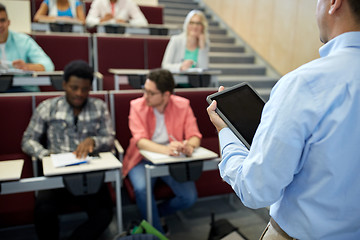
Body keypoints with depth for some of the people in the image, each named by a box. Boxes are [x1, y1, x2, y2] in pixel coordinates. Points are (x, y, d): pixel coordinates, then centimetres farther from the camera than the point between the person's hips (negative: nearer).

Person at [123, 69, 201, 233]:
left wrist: (189, 146, -36)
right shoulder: (137, 106, -9)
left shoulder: (182, 105, -5)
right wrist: (165, 149, -40)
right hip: (143, 159, -1)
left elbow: (194, 135, -9)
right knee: (142, 189, -30)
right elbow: (140, 141, -20)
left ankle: (153, 215, 13)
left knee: (189, 197, -17)